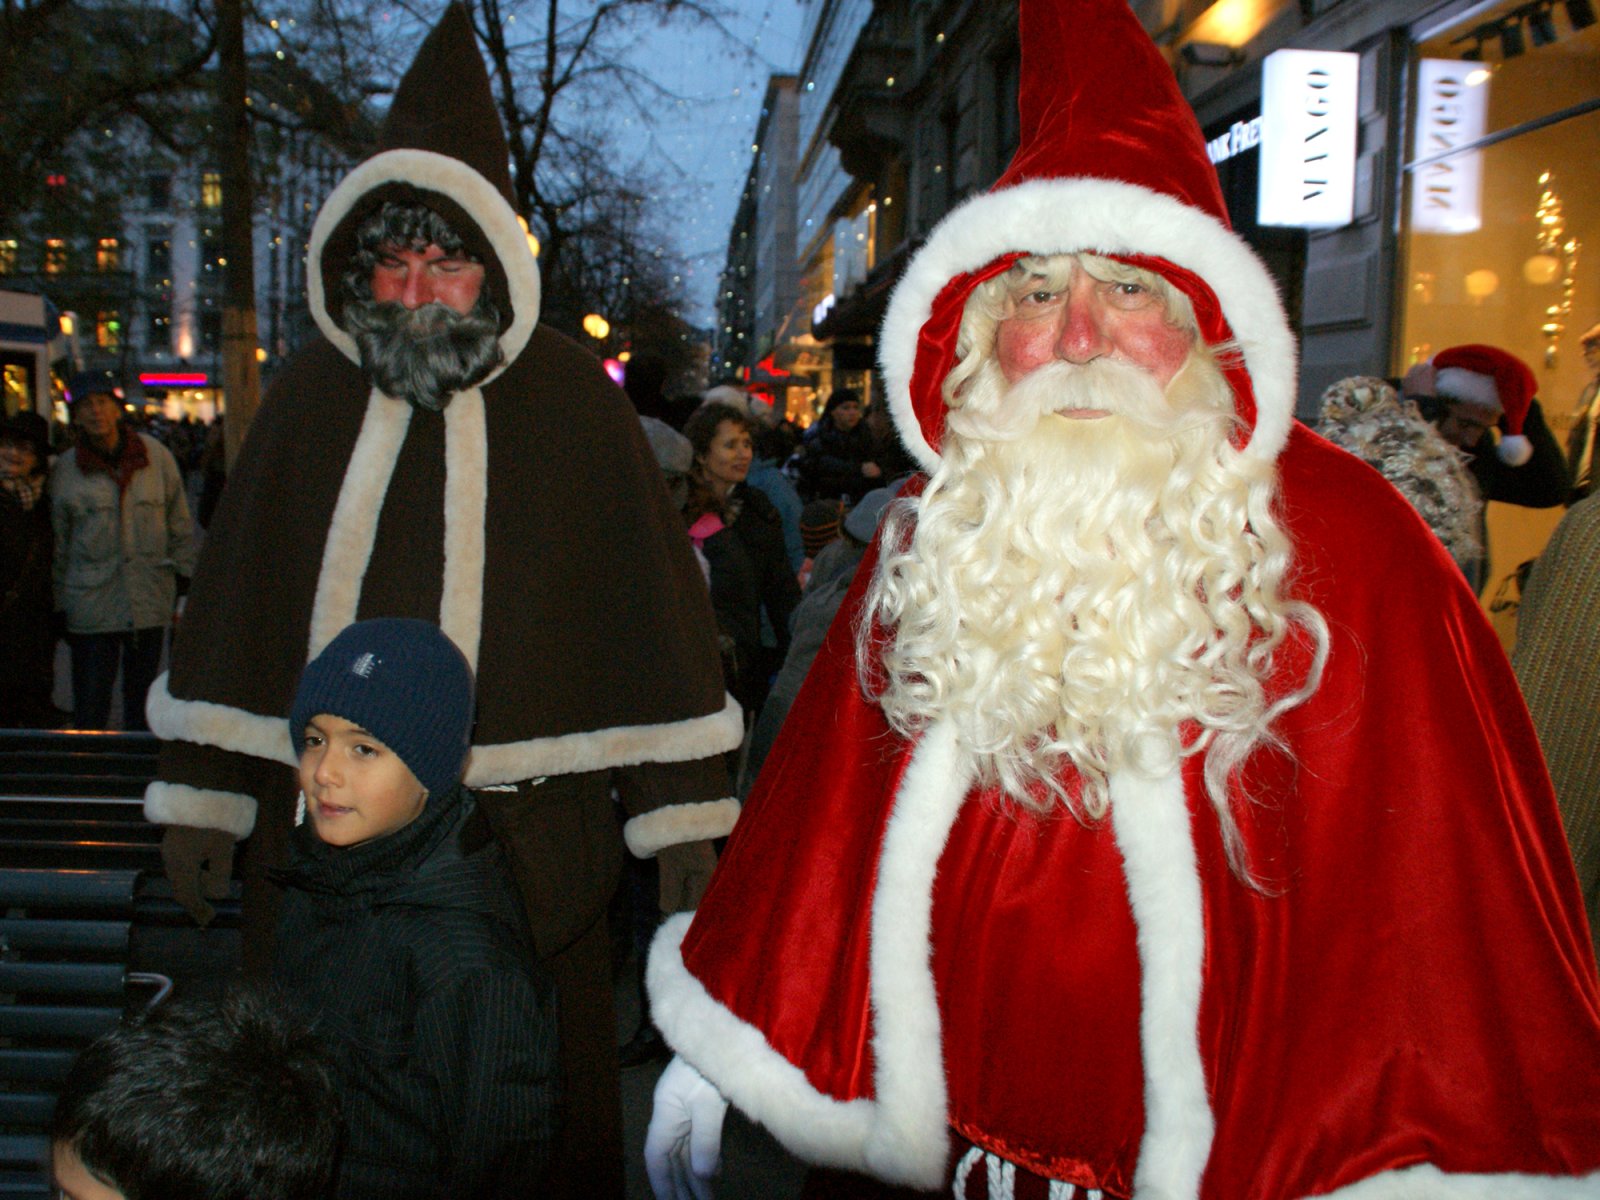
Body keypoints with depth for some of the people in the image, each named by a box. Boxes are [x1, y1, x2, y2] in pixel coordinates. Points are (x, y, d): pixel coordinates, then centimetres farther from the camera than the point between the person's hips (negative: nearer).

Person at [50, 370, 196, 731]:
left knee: (142, 702, 12)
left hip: (151, 603, 1)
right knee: (90, 705, 1)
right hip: (91, 607, -1)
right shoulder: (64, 470, 0)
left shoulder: (155, 455, 2)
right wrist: (60, 606, 5)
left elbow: (180, 525, 9)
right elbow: (57, 546, 6)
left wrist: (184, 585, 6)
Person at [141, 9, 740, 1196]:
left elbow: (653, 602, -3)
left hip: (527, 841, -3)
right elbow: (234, 601, 11)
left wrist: (684, 812, -4)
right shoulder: (312, 398, 6)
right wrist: (200, 792, 11)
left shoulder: (572, 401, -3)